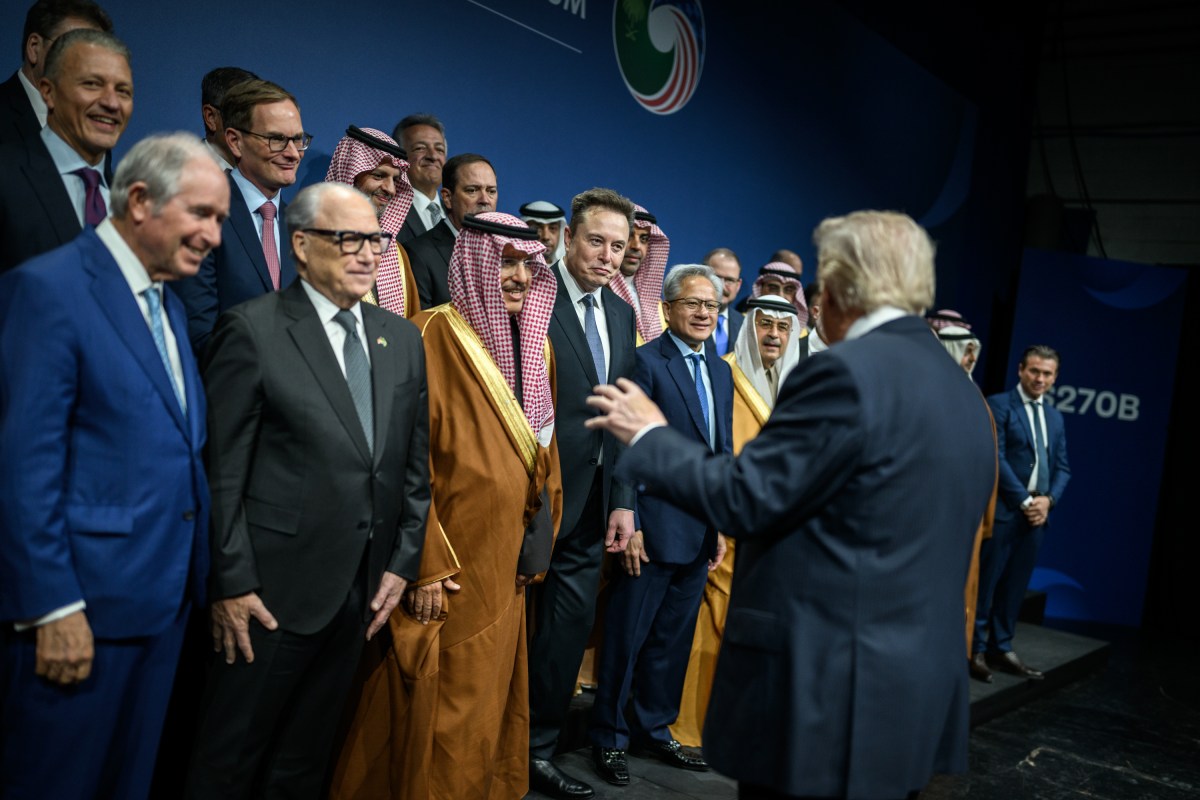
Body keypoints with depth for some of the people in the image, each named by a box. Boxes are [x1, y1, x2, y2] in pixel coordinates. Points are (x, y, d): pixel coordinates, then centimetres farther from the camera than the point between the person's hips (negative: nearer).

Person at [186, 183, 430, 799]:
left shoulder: (403, 339, 8)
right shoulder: (253, 329, -8)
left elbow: (416, 463, 10)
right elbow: (223, 470, -10)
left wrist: (402, 562, 5)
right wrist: (231, 583, -12)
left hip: (363, 588, 5)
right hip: (276, 587, -5)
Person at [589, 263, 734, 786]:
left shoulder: (721, 372, 13)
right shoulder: (646, 362, -10)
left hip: (700, 531, 7)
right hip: (654, 526, -7)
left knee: (674, 639, 17)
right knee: (628, 637, 5)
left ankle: (654, 729, 32)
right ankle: (609, 737, 21)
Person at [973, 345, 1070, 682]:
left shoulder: (1055, 417, 16)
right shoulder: (999, 405, -5)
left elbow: (1062, 467, 15)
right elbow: (997, 458, -12)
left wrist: (1048, 499, -3)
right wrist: (1025, 500, -14)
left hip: (1037, 512, 6)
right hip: (1002, 511, -6)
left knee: (1016, 586, 9)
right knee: (985, 583, -1)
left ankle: (1001, 649, 17)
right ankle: (976, 649, 8)